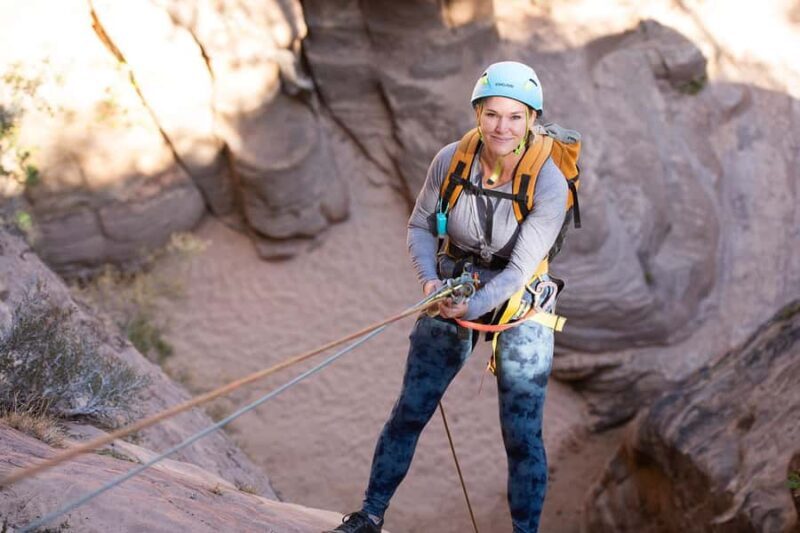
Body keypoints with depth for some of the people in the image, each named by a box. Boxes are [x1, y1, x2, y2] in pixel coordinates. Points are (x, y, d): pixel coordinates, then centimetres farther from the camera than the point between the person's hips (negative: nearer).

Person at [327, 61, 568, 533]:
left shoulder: (549, 185, -21)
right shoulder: (451, 160, -14)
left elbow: (521, 269, -22)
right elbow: (420, 227, -1)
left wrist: (473, 306, -36)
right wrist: (429, 278, -19)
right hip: (450, 294, 3)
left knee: (523, 434, 0)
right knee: (409, 412, 6)